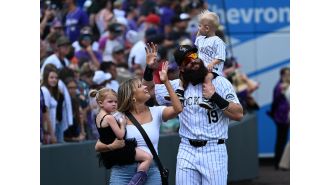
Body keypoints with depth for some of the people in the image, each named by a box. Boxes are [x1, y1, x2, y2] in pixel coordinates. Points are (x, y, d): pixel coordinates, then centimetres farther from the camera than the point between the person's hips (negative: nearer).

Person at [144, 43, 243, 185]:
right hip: (187, 151, 3)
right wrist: (149, 68, 3)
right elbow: (149, 90, 20)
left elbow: (238, 114, -5)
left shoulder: (220, 82, 0)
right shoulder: (178, 86, 11)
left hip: (214, 151, -3)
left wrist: (215, 97, -15)